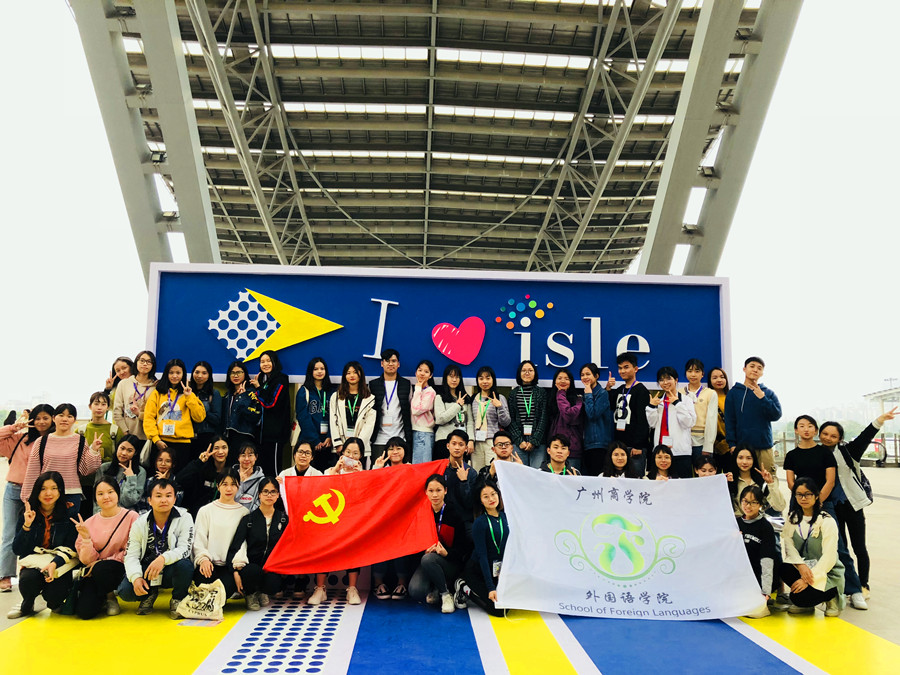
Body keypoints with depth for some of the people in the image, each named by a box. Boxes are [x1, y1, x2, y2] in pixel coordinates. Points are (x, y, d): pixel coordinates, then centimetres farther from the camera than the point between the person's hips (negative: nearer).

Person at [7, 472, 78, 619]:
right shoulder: (27, 514, 1)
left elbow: (71, 548, -7)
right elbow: (17, 550, -4)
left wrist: (54, 564, -25)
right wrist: (27, 525, -17)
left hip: (60, 565, -1)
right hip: (32, 564, 1)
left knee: (53, 597, -27)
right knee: (28, 579, -32)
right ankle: (27, 605, 4)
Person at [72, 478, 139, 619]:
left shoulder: (131, 517, -6)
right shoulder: (89, 523, 4)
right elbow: (86, 560, 3)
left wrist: (104, 561, -12)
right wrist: (86, 538, -14)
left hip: (119, 568, -3)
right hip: (94, 573, 3)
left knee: (101, 569, -35)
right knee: (84, 611, -19)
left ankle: (110, 597, -2)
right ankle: (101, 600, 18)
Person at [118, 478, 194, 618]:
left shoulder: (184, 518, -9)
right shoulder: (140, 523, -1)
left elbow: (185, 549, -18)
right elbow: (131, 555, -3)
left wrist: (163, 558, -37)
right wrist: (136, 577, -23)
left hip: (171, 571, -2)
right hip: (146, 570, 2)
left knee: (185, 565, -35)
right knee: (125, 591, -23)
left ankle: (178, 601, -4)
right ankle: (149, 595, 13)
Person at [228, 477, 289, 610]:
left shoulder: (283, 519, 8)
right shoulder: (248, 519, 4)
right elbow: (236, 546, -3)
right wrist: (236, 570, -17)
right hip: (251, 565, -1)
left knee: (274, 584, -32)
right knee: (253, 572, -36)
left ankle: (262, 593, 9)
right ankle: (250, 594, 1)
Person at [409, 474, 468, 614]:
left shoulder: (454, 514, -8)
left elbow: (461, 549, -5)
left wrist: (446, 553, -25)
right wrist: (425, 550, -14)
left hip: (450, 563, -2)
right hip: (426, 558, 2)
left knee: (428, 559, -36)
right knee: (415, 592, -28)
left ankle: (446, 594, -13)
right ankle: (435, 592, 6)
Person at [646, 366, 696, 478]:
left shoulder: (686, 400, 3)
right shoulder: (658, 401, 16)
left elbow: (689, 422, -10)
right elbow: (652, 424, 8)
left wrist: (677, 404, -12)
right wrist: (651, 407, -4)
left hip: (680, 450, -4)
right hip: (660, 450, 4)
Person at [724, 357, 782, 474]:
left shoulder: (768, 393, 11)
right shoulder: (734, 393, 6)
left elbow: (777, 415, 0)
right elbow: (729, 421, 2)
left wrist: (762, 398, -11)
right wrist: (732, 444, -6)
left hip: (764, 446, 2)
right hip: (742, 446, -1)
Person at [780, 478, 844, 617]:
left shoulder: (827, 522, -14)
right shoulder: (792, 518, 4)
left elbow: (829, 557, -17)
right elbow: (788, 544, -2)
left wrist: (808, 579, -22)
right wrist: (801, 565, -21)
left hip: (827, 573, -5)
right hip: (802, 568, 5)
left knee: (799, 597, -27)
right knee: (784, 569, -29)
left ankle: (832, 595, 6)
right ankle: (804, 604, 1)